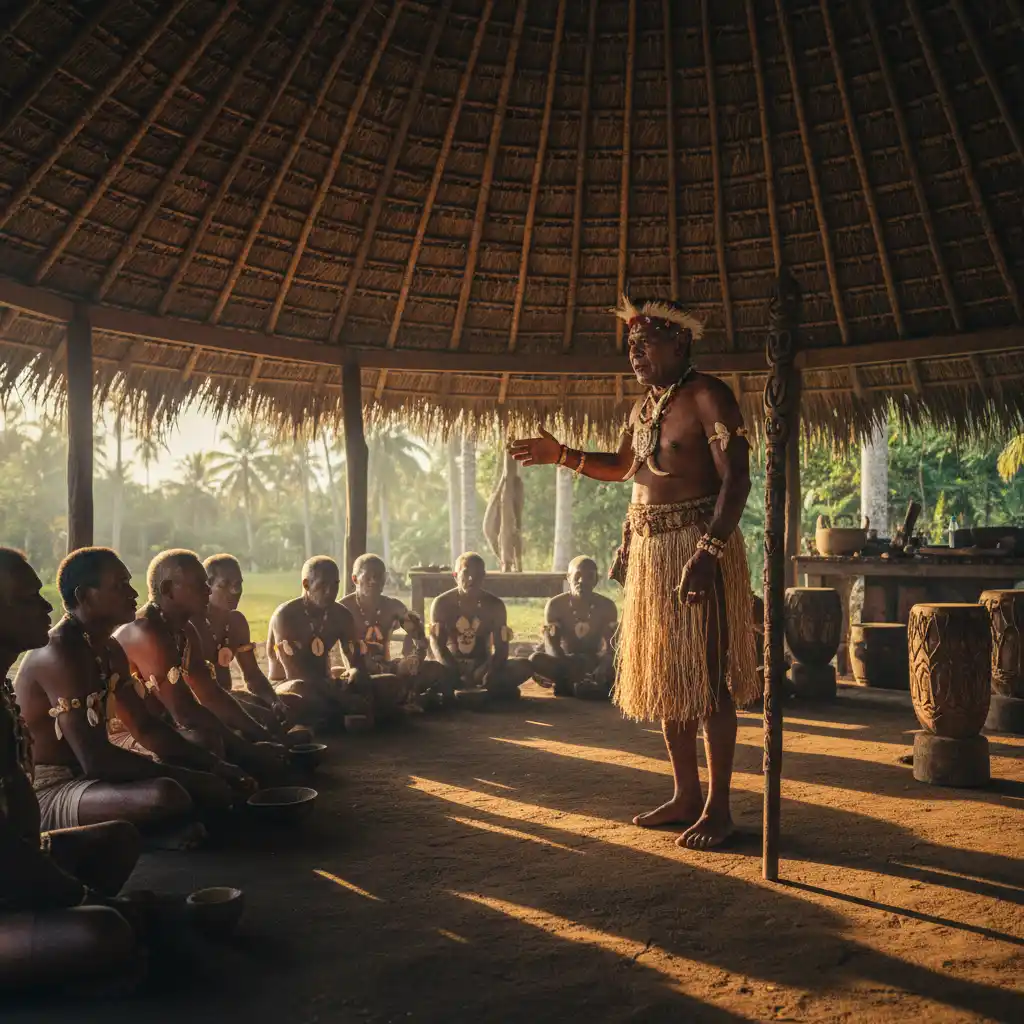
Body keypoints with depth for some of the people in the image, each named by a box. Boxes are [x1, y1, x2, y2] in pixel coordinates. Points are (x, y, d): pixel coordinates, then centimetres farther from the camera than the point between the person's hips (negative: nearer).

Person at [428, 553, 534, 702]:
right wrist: (457, 676, -33)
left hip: (482, 667, 2)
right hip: (452, 669, -2)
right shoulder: (442, 603, -7)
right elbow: (437, 644, -15)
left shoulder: (495, 605, -2)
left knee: (524, 666, -24)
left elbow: (501, 647, -7)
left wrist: (491, 673, -29)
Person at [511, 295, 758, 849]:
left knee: (707, 678, -4)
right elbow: (622, 466, 31)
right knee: (665, 676, 12)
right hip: (649, 551, 9)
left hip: (698, 544, -9)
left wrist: (708, 551, -27)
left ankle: (717, 808, 5)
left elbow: (736, 479, -17)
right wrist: (559, 454, 19)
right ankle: (686, 796, 24)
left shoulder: (707, 397, -10)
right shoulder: (644, 406, 16)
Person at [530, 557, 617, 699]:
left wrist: (603, 667, -35)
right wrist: (565, 669, -39)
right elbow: (551, 644, -18)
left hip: (594, 663, 1)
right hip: (564, 661, -1)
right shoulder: (556, 604, -9)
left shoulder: (606, 605, -5)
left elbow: (612, 645, -12)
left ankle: (567, 685, -36)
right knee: (536, 660, -33)